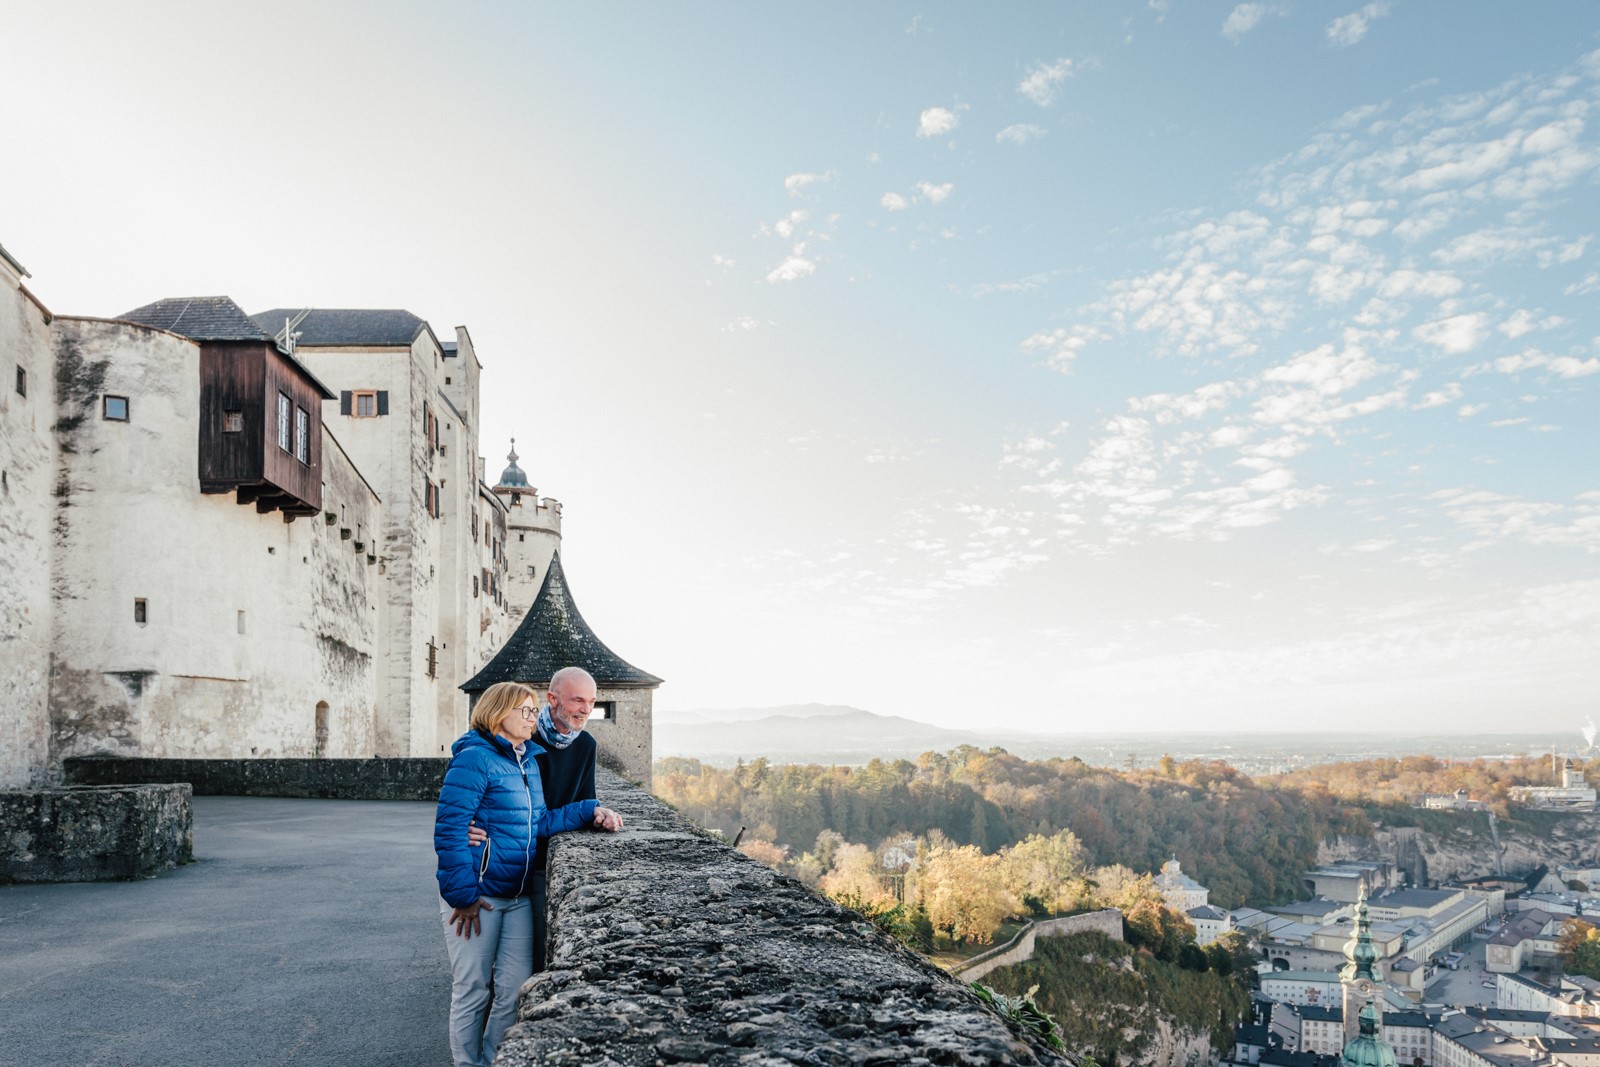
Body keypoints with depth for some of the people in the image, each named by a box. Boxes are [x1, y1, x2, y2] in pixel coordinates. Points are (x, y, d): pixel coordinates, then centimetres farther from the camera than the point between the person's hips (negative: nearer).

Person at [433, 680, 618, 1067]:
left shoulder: (529, 761, 10)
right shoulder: (474, 759, -16)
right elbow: (449, 830, -19)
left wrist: (589, 812, 3)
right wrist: (462, 895, -20)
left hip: (518, 896, 7)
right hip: (477, 897, -7)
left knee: (514, 991, 9)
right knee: (473, 992, 5)